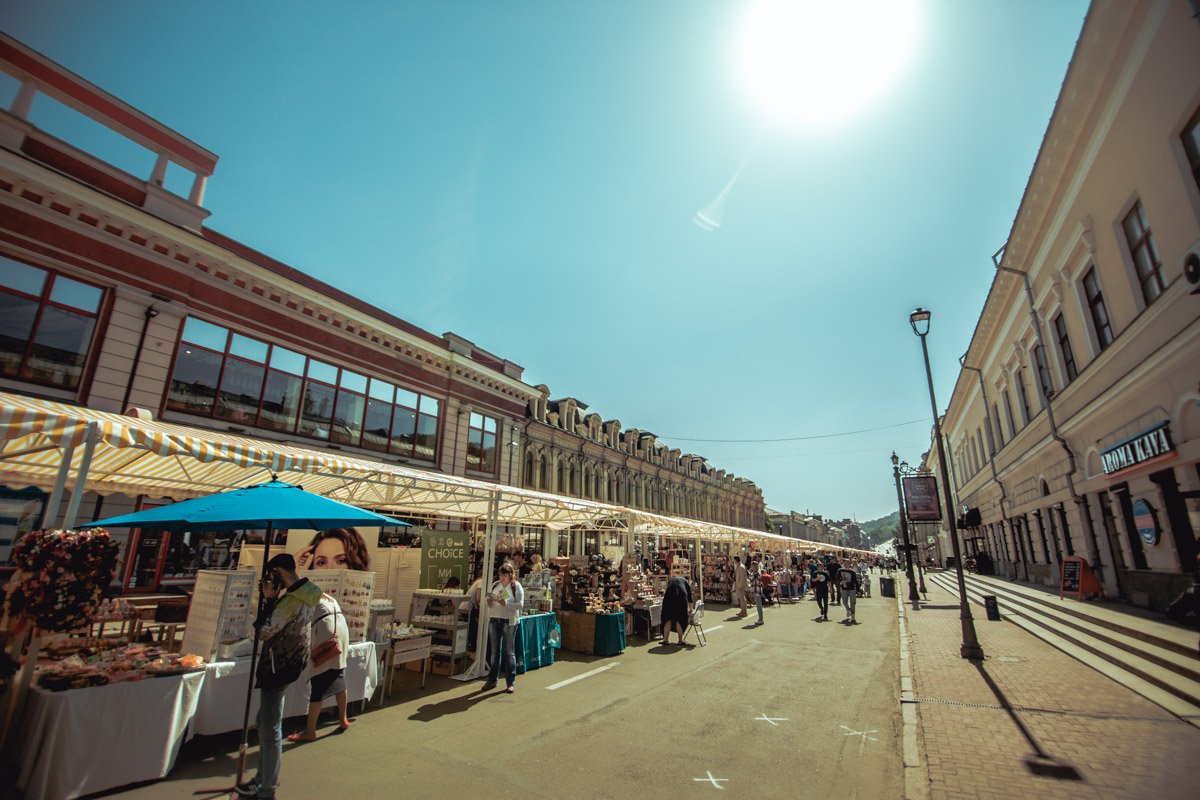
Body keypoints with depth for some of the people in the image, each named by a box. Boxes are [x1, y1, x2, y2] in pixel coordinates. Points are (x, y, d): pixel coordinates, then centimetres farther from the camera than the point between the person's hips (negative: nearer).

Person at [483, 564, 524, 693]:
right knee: (494, 651, 11)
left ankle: (511, 682, 10)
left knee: (509, 651, 2)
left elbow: (520, 604, -13)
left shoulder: (516, 586, -5)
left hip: (509, 621, -4)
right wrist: (489, 603, -8)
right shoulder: (495, 585, 9)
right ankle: (492, 680, 22)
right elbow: (490, 602, 15)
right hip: (494, 620, 4)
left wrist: (505, 603, -24)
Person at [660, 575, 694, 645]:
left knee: (668, 619, 13)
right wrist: (690, 610, 36)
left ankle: (665, 639, 15)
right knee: (680, 619, 13)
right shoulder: (685, 581, 27)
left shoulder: (671, 580, 33)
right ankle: (680, 640, 19)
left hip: (669, 597, 1)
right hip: (681, 597, -1)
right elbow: (689, 596, 26)